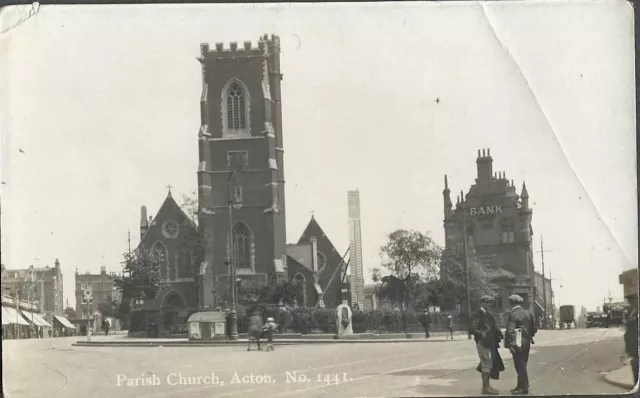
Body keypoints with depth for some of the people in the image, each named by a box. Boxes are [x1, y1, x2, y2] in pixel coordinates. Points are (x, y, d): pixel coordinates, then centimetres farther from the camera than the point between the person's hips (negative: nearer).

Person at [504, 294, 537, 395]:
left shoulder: (513, 315, -14)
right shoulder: (528, 313, 8)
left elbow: (510, 331, -19)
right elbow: (534, 329, 13)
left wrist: (509, 344, -15)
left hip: (517, 345, -7)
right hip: (527, 344, 7)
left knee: (520, 366, -2)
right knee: (522, 365, 16)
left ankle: (524, 388, 0)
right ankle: (521, 386, 23)